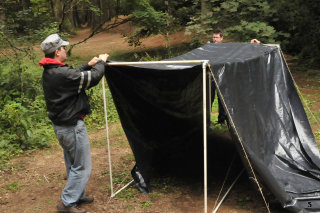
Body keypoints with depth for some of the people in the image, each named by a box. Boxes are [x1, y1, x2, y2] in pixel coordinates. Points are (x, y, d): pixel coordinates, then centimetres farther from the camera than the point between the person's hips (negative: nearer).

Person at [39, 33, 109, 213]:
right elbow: (94, 77, -20)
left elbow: (75, 77, 18)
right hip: (72, 127, -10)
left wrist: (88, 65, 15)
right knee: (82, 167, 4)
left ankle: (78, 195, 36)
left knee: (73, 165, 22)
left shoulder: (48, 73, 5)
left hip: (61, 125, 10)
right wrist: (101, 62, -3)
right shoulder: (62, 74, -25)